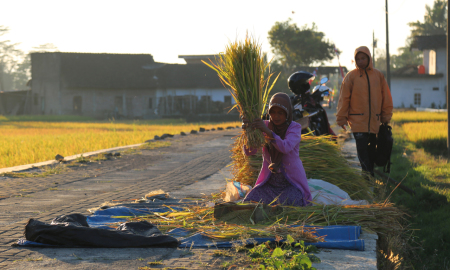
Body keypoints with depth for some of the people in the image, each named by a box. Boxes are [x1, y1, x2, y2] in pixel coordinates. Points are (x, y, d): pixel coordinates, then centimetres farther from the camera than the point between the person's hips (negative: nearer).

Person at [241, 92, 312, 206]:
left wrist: (268, 132, -44)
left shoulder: (295, 128, -8)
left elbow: (286, 148, -30)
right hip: (269, 183, 4)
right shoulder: (265, 125, 0)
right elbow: (249, 151, -12)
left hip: (291, 183, -4)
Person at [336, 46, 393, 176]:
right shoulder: (351, 76, -2)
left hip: (374, 121, 3)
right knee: (362, 150, -10)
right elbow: (344, 99, 0)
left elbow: (386, 97, 13)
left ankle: (370, 174, 17)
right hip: (358, 121, -3)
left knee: (372, 150, 9)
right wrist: (341, 119, -2)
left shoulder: (378, 75, 7)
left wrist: (386, 116, 11)